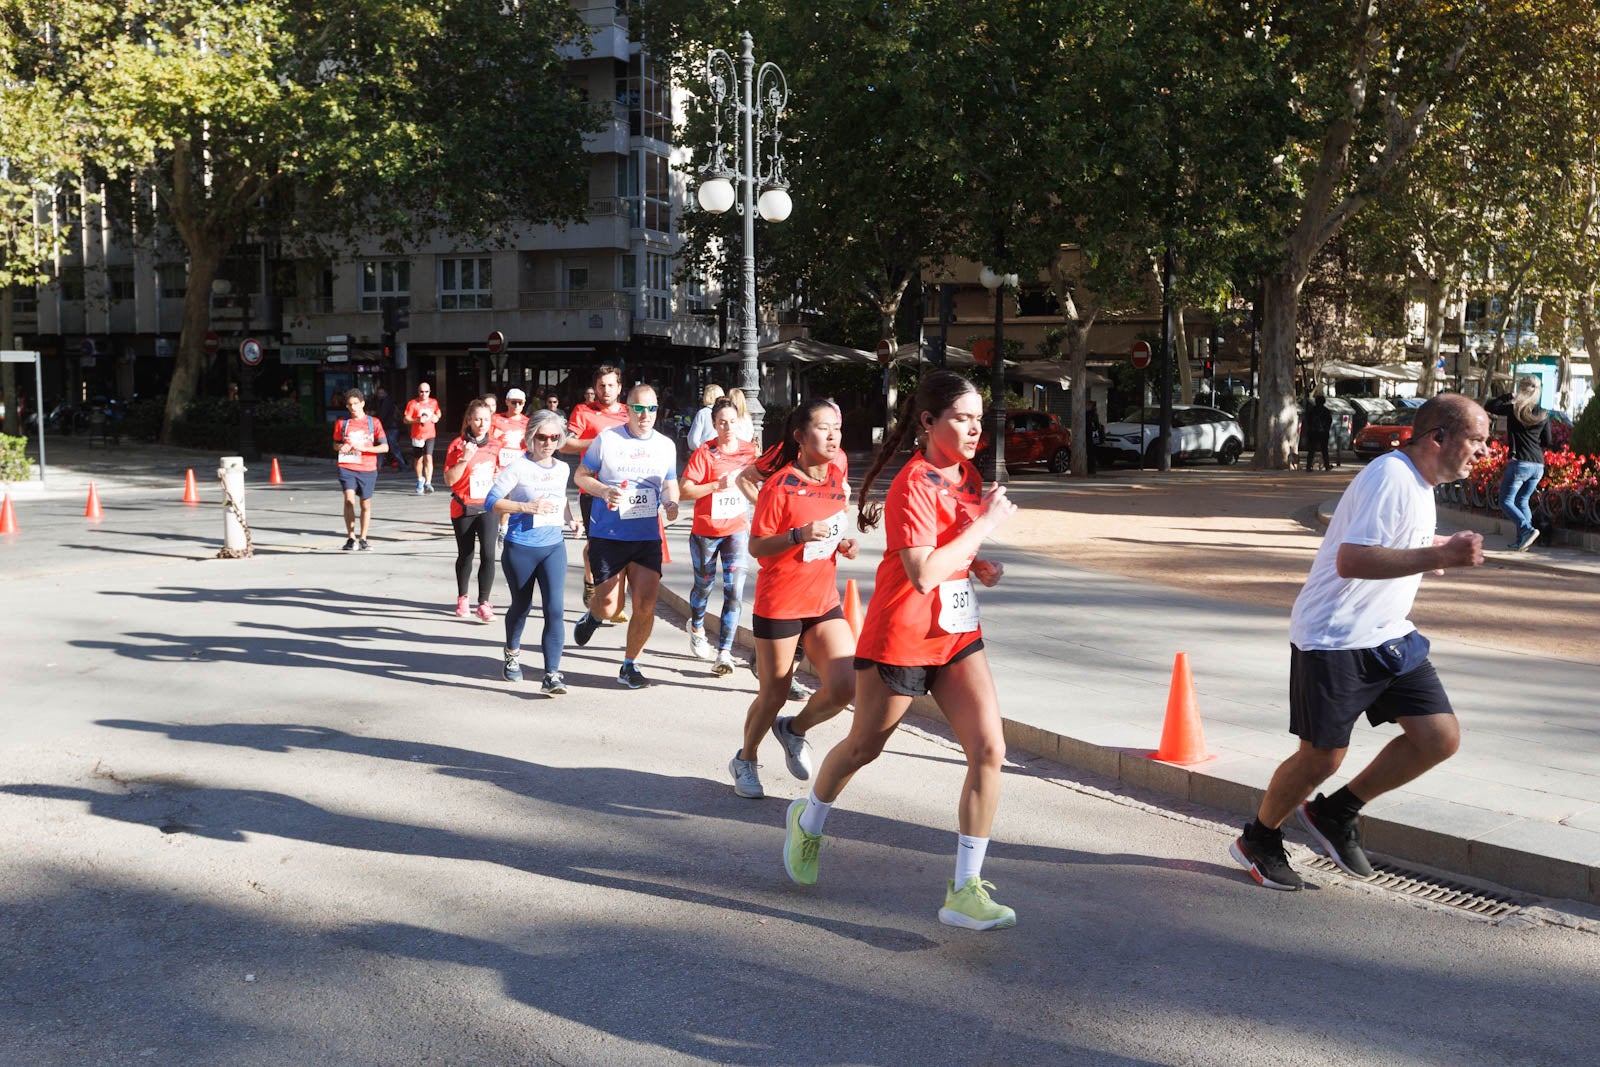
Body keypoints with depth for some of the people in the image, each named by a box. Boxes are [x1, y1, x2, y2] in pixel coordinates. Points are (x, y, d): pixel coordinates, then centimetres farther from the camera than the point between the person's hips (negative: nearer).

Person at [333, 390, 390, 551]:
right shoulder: (342, 423, 7)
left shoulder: (373, 423, 2)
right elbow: (335, 444, 19)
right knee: (349, 500, -17)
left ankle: (362, 539, 21)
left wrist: (363, 448, -13)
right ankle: (351, 538, -8)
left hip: (367, 469, 0)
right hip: (347, 467, 0)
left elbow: (385, 447, -1)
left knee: (366, 504, 6)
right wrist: (341, 447, -5)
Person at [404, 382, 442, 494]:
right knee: (418, 459, 11)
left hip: (430, 434, 0)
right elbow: (406, 419, -6)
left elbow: (438, 414, 26)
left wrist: (436, 418, 3)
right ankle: (420, 480, 34)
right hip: (417, 435, 0)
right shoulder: (412, 403, -4)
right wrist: (417, 420, -23)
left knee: (428, 457, -16)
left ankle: (428, 483, -20)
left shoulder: (434, 402, 7)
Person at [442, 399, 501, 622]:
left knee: (488, 554, -12)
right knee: (465, 555, 12)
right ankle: (462, 598, 33)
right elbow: (449, 480, -14)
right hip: (463, 508, -1)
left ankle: (483, 603, -5)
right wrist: (465, 459, -25)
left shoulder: (495, 445, 3)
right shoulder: (458, 445, -8)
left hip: (487, 507, 1)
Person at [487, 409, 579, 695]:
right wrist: (527, 507, -25)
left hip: (554, 546, 3)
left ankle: (552, 676, -13)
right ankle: (513, 655, 45)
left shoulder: (561, 469, 8)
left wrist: (570, 519, 10)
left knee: (555, 609, -12)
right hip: (520, 547, -3)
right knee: (521, 605, 16)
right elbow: (491, 502, -14)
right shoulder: (519, 467, -9)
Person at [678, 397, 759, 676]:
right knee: (704, 584, 18)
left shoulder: (749, 450, 1)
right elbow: (683, 491, -18)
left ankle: (724, 652, -5)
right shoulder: (704, 453, -12)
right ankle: (696, 627, 48)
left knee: (734, 590, -9)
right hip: (705, 530, -2)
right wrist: (717, 485, -24)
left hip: (737, 529, 2)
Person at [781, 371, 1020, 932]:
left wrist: (978, 563, 5)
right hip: (901, 637, -7)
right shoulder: (913, 486, -19)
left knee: (989, 748, -9)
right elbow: (923, 574, -29)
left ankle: (965, 890, -4)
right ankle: (808, 820, 45)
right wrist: (985, 524, -24)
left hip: (958, 634, 7)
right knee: (863, 747, 13)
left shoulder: (966, 476, 7)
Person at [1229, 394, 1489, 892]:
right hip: (1334, 639, -9)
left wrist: (1437, 551, 14)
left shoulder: (1419, 484, 12)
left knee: (1440, 737, -1)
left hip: (1388, 636, 9)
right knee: (1321, 757, -1)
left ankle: (1334, 814, 16)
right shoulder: (1390, 477, -19)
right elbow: (1351, 559, -30)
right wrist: (1437, 557, -33)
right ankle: (1258, 841, 24)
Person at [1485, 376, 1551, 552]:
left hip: (1519, 463, -5)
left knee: (1506, 501, 2)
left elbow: (1489, 405, 5)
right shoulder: (1544, 415, 6)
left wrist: (1508, 397, 13)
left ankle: (1527, 529, -18)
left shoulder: (1513, 410, -7)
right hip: (1538, 465, 5)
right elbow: (1547, 442, 14)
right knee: (1522, 501, 15)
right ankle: (1521, 540, 10)